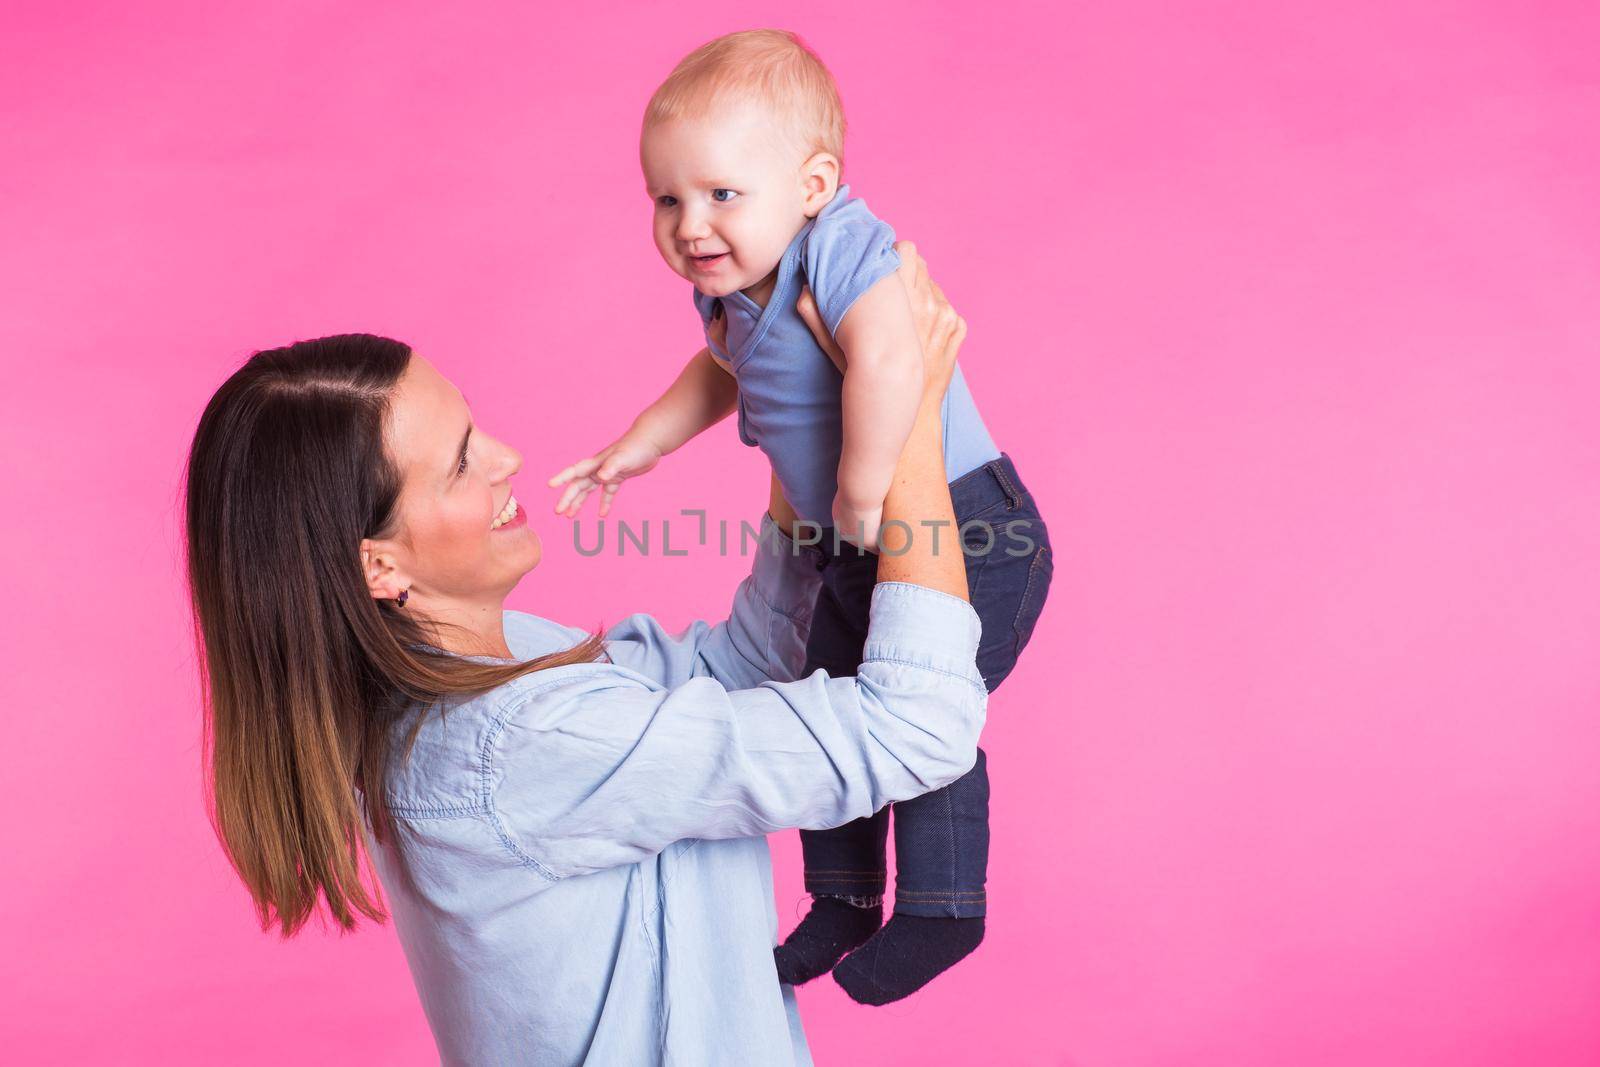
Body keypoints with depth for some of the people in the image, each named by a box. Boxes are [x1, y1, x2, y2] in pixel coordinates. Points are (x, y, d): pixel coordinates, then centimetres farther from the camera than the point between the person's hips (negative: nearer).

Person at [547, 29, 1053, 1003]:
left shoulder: (841, 246, -24)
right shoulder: (733, 286, 3)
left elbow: (888, 361, -43)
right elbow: (723, 372, 25)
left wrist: (863, 495, -35)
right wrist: (639, 446, 23)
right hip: (859, 550, 9)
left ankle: (941, 909, 12)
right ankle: (844, 898, 33)